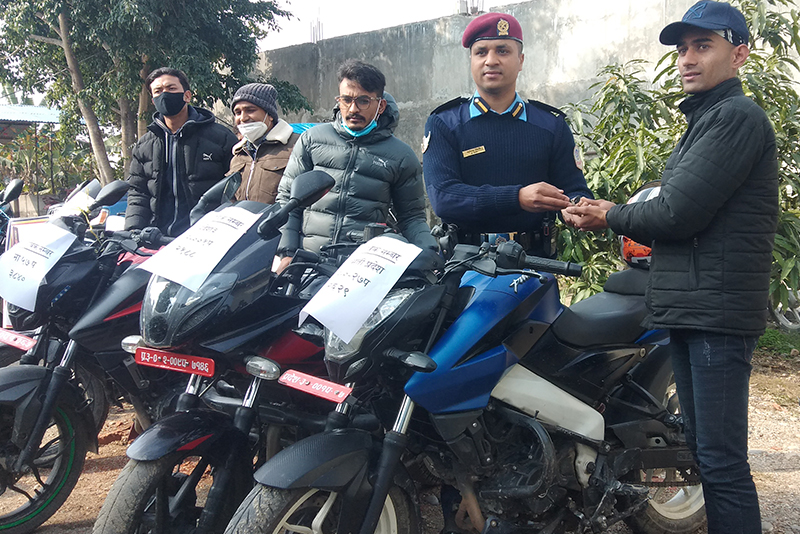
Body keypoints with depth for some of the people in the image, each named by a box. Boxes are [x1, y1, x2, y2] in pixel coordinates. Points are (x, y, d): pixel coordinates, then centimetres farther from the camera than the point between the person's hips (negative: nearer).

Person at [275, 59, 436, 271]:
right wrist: (287, 253, 5)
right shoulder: (312, 138, 15)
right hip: (308, 260, 0)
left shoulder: (402, 156, 12)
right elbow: (287, 197, 16)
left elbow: (411, 217, 15)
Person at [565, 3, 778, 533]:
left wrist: (611, 218, -2)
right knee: (703, 451, 17)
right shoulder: (705, 120, 23)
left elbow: (678, 213, -18)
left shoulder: (737, 116, -11)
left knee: (722, 462, -9)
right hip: (689, 309, 10)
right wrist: (618, 213, 4)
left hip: (718, 311, -10)